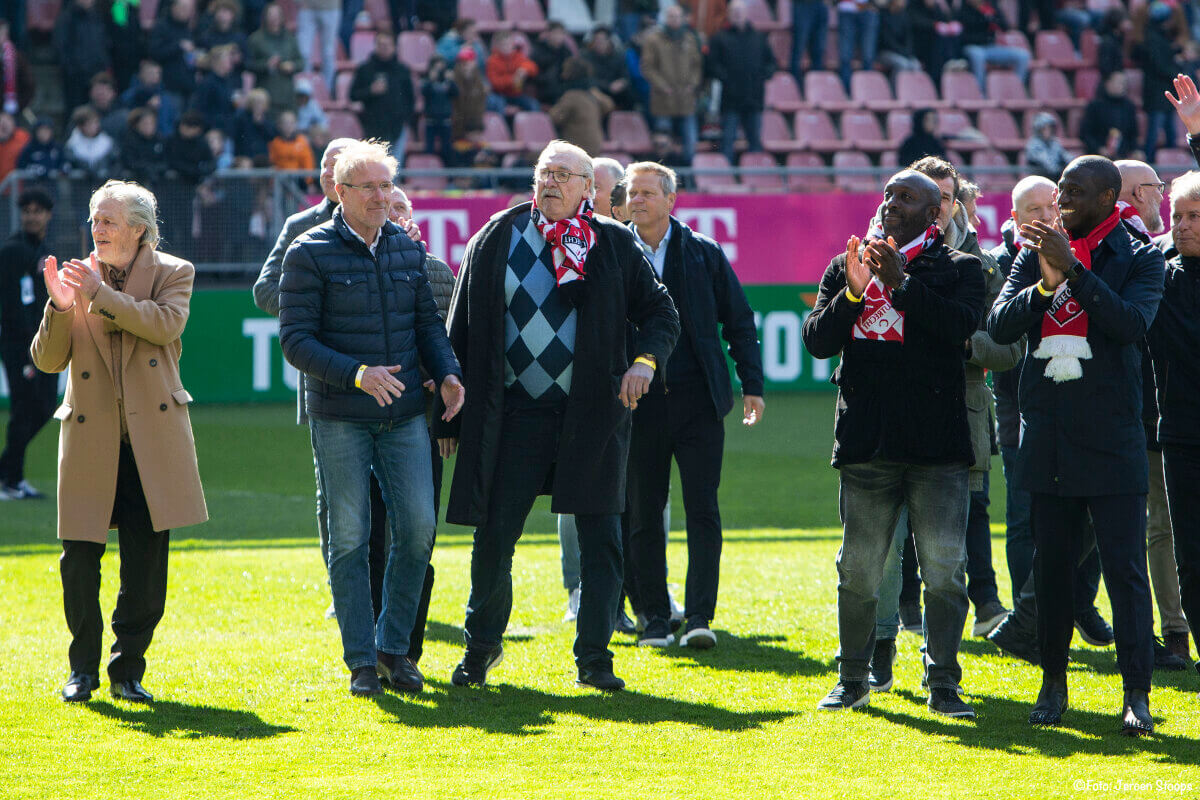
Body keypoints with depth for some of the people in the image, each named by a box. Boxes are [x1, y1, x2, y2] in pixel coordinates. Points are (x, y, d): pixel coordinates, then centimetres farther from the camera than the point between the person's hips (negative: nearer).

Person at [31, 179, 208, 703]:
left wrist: (102, 294, -18)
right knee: (79, 560, -3)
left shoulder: (173, 274, 5)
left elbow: (166, 324, -15)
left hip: (153, 438, -1)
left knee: (146, 561, 1)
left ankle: (128, 669, 14)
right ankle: (83, 669, 12)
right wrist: (60, 308, -14)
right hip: (91, 438, 1)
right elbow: (48, 360, 3)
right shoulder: (78, 277, 8)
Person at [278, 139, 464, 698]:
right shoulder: (311, 253, -5)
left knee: (418, 526, -3)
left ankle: (393, 644, 13)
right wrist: (357, 374, -22)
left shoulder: (406, 249, 10)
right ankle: (362, 662, 7)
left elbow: (428, 322, 17)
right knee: (350, 539, -1)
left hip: (403, 416, 4)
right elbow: (295, 340, -9)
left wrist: (447, 372, -2)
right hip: (339, 420, -4)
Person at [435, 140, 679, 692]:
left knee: (600, 540, -1)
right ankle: (481, 647, 22)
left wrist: (646, 360, -13)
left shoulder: (613, 245, 3)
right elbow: (462, 330, 8)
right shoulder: (496, 241, 5)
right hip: (513, 414, 0)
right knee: (494, 537, 2)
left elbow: (660, 312, 9)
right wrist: (450, 415, 6)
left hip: (591, 415, 0)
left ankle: (594, 660, 8)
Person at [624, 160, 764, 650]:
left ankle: (699, 616, -7)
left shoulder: (704, 254, 6)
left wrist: (751, 385, 4)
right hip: (638, 403, 1)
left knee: (702, 511, -6)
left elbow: (738, 321, 10)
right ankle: (655, 619, 11)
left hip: (697, 402, -1)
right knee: (643, 516, 4)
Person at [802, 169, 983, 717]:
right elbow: (817, 340, 4)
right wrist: (853, 293, -11)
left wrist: (901, 282, -17)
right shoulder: (846, 267, 13)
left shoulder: (959, 268, 5)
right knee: (858, 570, 6)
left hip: (937, 443, -2)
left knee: (944, 569, -6)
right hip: (866, 440, 2)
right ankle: (852, 680, 17)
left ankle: (943, 685, 2)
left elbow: (962, 324, -13)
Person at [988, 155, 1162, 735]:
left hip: (1111, 433, -4)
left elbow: (1132, 323, -17)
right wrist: (1046, 283, -17)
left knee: (1124, 565, -6)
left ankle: (1136, 694, -5)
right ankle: (1053, 682, 17)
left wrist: (1074, 270, -22)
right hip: (1047, 434, 4)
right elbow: (999, 326, 0)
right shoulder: (1035, 254, 10)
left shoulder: (1139, 259, 1)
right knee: (1051, 562, 8)